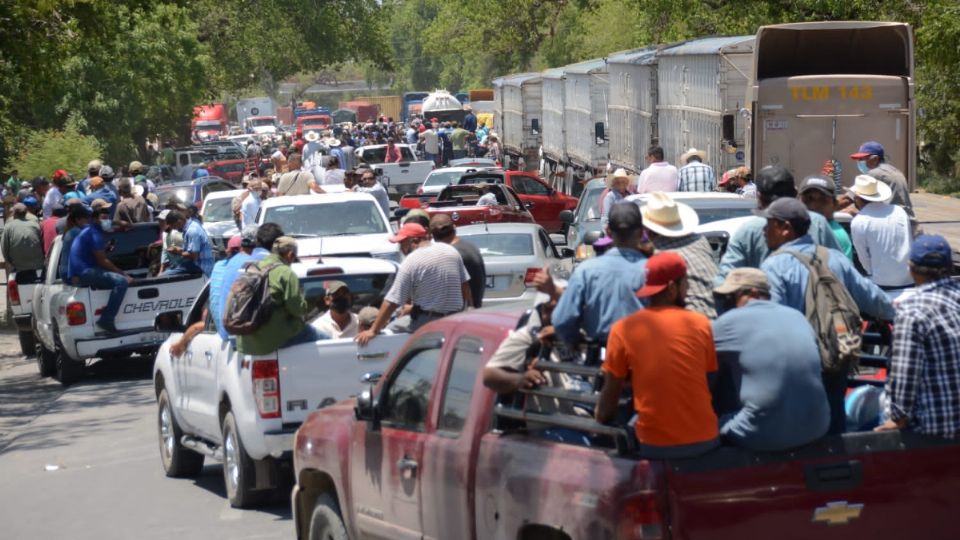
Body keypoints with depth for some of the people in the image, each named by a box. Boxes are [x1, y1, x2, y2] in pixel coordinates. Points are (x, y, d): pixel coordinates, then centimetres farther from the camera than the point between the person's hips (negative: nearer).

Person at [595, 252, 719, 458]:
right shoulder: (700, 324, -2)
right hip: (704, 440, 2)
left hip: (655, 445, -2)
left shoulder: (623, 329, -5)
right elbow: (711, 381, 9)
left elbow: (612, 390, 3)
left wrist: (601, 417, 22)